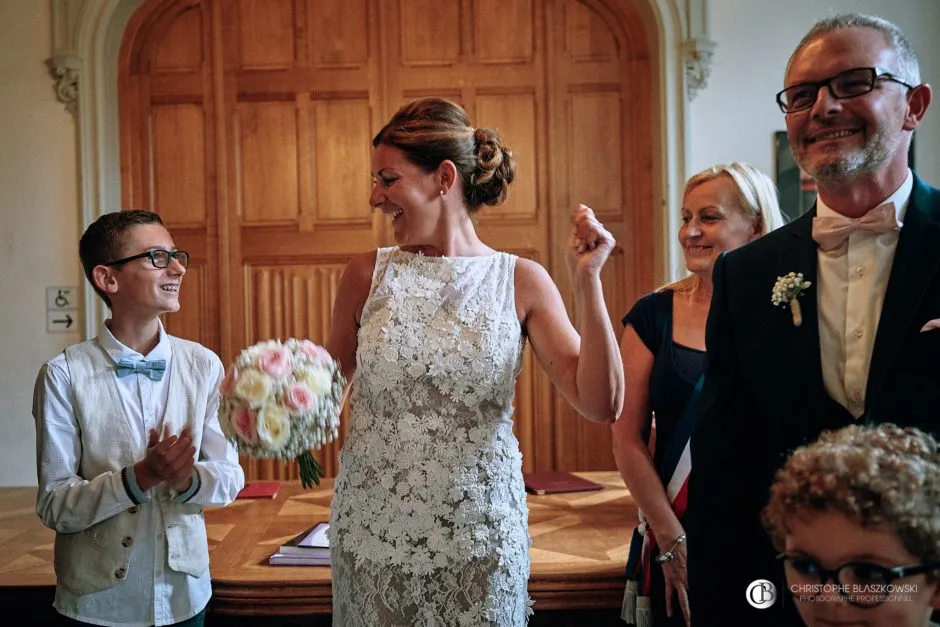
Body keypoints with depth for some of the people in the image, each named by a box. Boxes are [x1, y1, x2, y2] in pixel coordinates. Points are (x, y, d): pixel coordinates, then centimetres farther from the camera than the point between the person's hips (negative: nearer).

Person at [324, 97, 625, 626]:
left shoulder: (521, 280, -5)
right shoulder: (369, 274, -2)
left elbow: (601, 404, -10)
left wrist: (588, 280, -16)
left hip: (479, 533, -1)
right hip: (373, 529, 1)